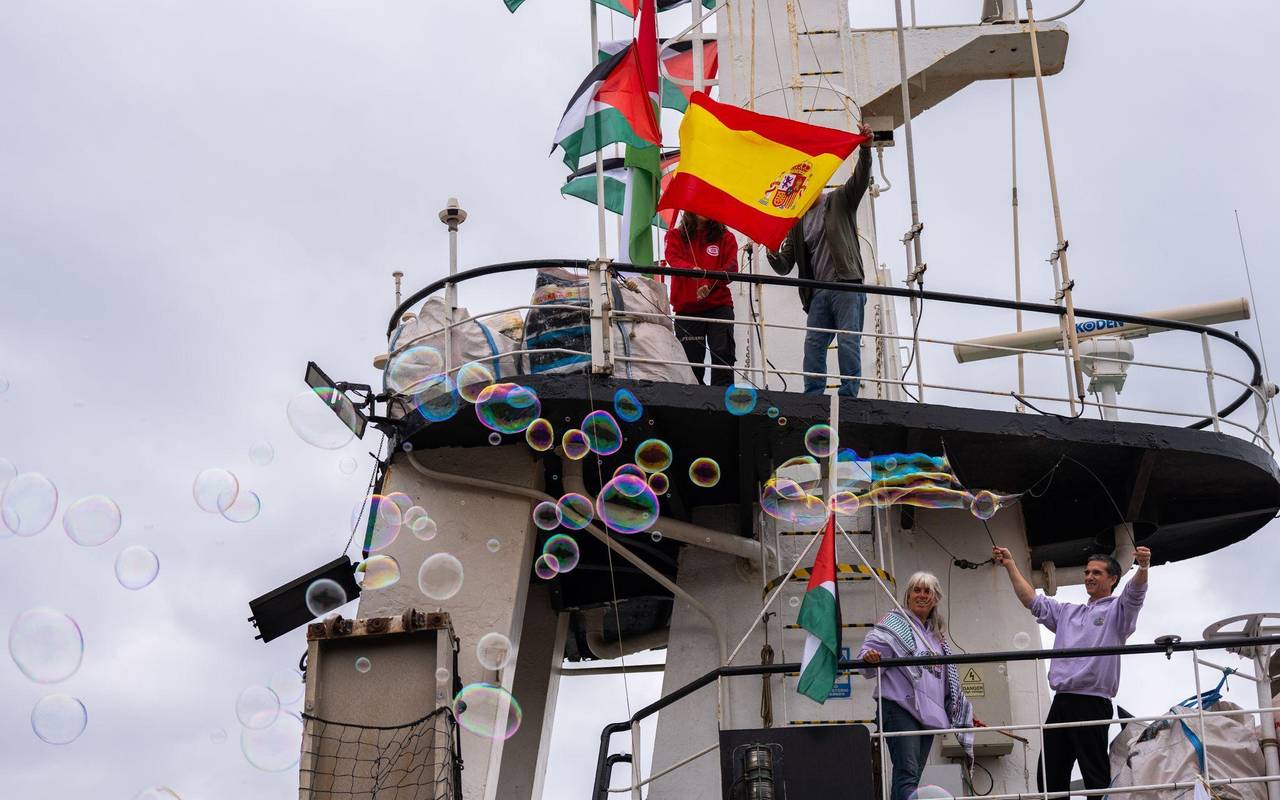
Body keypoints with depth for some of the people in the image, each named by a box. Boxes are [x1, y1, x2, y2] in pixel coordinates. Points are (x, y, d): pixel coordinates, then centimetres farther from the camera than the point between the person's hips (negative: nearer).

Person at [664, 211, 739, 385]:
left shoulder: (726, 237, 12)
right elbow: (673, 259, -9)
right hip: (686, 308, 0)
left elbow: (731, 267, -2)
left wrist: (709, 284, -22)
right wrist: (692, 270, -33)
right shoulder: (675, 236, 11)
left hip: (719, 307, 0)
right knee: (691, 359, 1)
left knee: (724, 354, -15)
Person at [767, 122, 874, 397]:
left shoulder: (840, 200, 11)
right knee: (813, 344, -2)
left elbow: (861, 178, -8)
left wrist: (865, 148, -25)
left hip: (846, 285, -5)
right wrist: (773, 255, -8)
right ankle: (812, 398, -1)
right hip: (818, 293, 5)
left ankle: (848, 396, -11)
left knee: (848, 342, -10)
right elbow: (785, 266, 15)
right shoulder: (797, 222, 19)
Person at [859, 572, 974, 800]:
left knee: (911, 777, 3)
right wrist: (869, 657, -32)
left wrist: (965, 711, 31)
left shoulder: (937, 635, 23)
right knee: (907, 774, -19)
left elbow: (947, 681, 32)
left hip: (927, 714, 7)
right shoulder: (894, 623, 2)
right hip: (900, 708, -7)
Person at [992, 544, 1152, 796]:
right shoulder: (1067, 612, 23)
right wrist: (1010, 565, 16)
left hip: (1092, 703, -7)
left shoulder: (1117, 610, 5)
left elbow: (1135, 593, -14)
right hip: (1061, 702, 7)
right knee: (1050, 779, 7)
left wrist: (1143, 567, -35)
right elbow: (1032, 600, 22)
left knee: (1097, 779, -6)